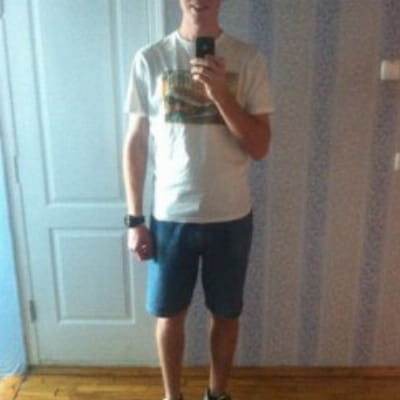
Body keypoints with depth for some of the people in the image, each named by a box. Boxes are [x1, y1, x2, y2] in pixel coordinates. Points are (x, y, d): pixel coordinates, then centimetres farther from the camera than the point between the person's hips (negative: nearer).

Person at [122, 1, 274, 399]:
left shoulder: (248, 59, -3)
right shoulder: (149, 59, -3)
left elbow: (260, 147, -7)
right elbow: (135, 143, 0)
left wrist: (221, 93, -22)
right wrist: (134, 218, -3)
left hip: (230, 216, 1)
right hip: (170, 215, 0)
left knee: (225, 312, 16)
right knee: (169, 312, 15)